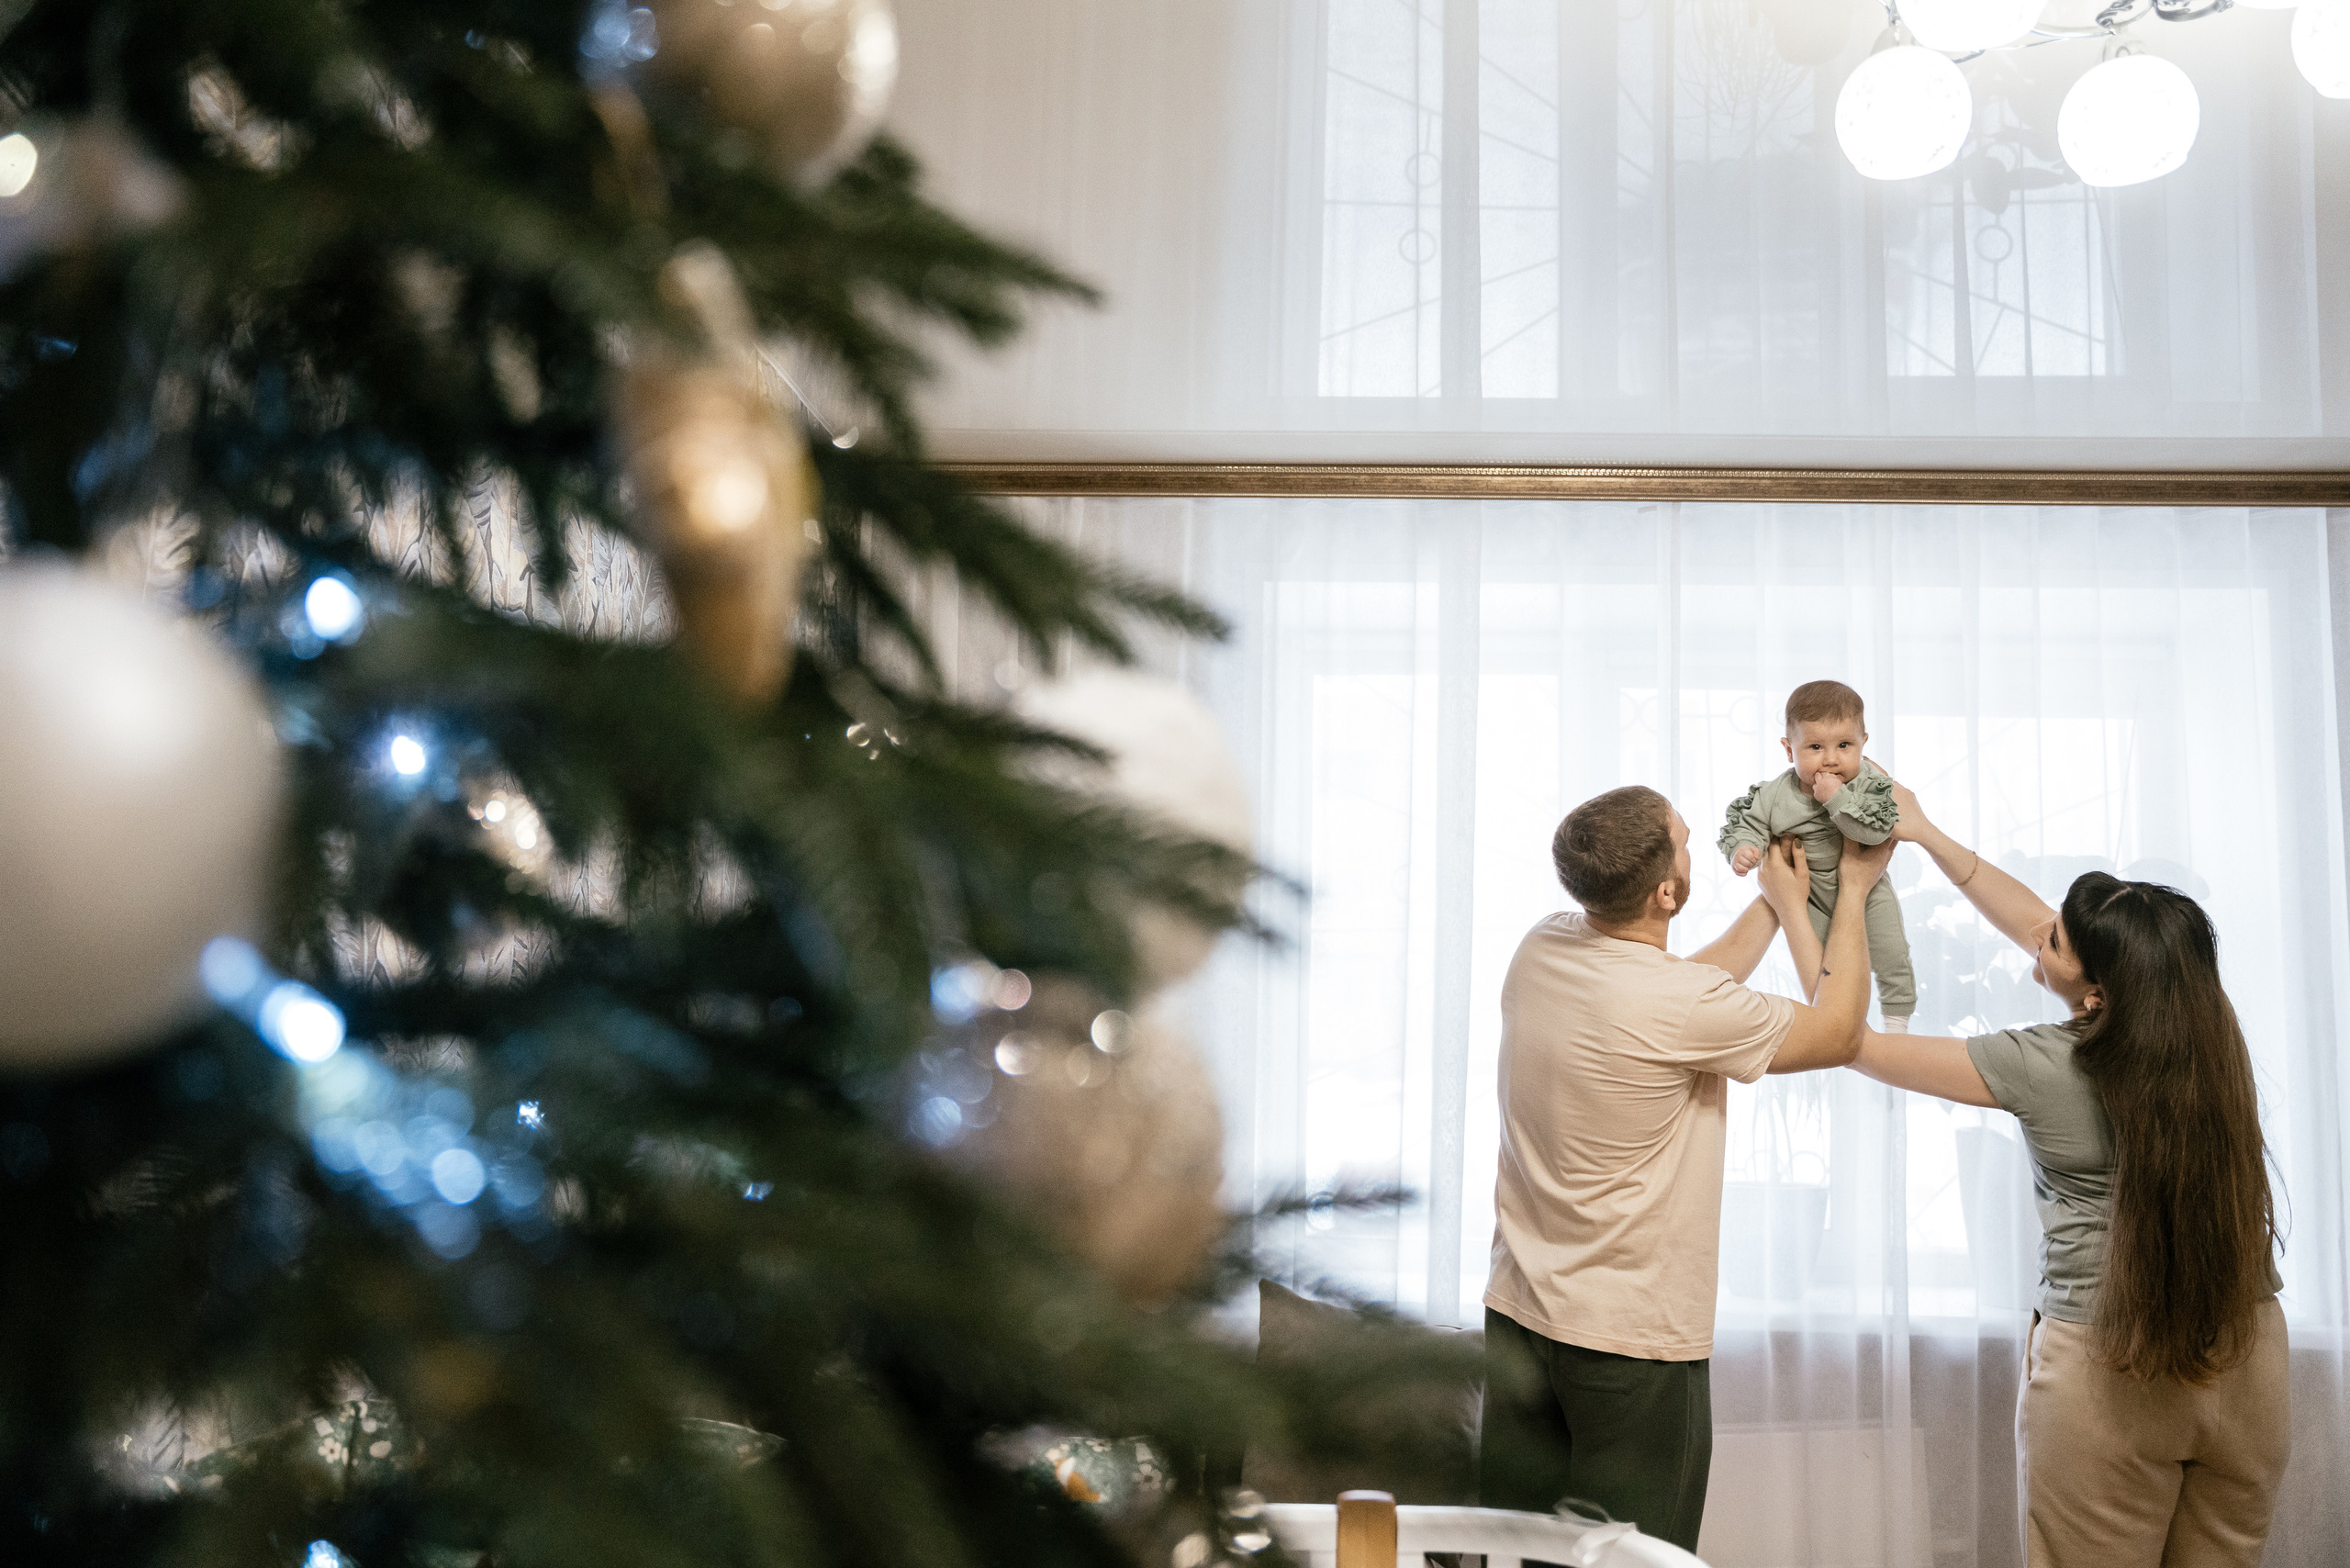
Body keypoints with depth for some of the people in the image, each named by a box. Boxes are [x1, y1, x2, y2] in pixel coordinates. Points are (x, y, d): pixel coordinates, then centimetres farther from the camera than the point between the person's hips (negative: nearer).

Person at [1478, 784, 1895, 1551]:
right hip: (1634, 1343, -6)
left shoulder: (1540, 950, -2)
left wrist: (1774, 903, 23)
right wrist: (1853, 892, 6)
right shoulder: (1680, 1007, -23)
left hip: (1518, 1315, 7)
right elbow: (1839, 1034, -5)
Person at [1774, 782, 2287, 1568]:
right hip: (2248, 1362, 6)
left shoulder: (2042, 1068, -21)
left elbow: (1850, 1041, -9)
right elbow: (2030, 922, 7)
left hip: (2108, 1369, -5)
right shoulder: (2210, 1030, -6)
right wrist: (1928, 834, 10)